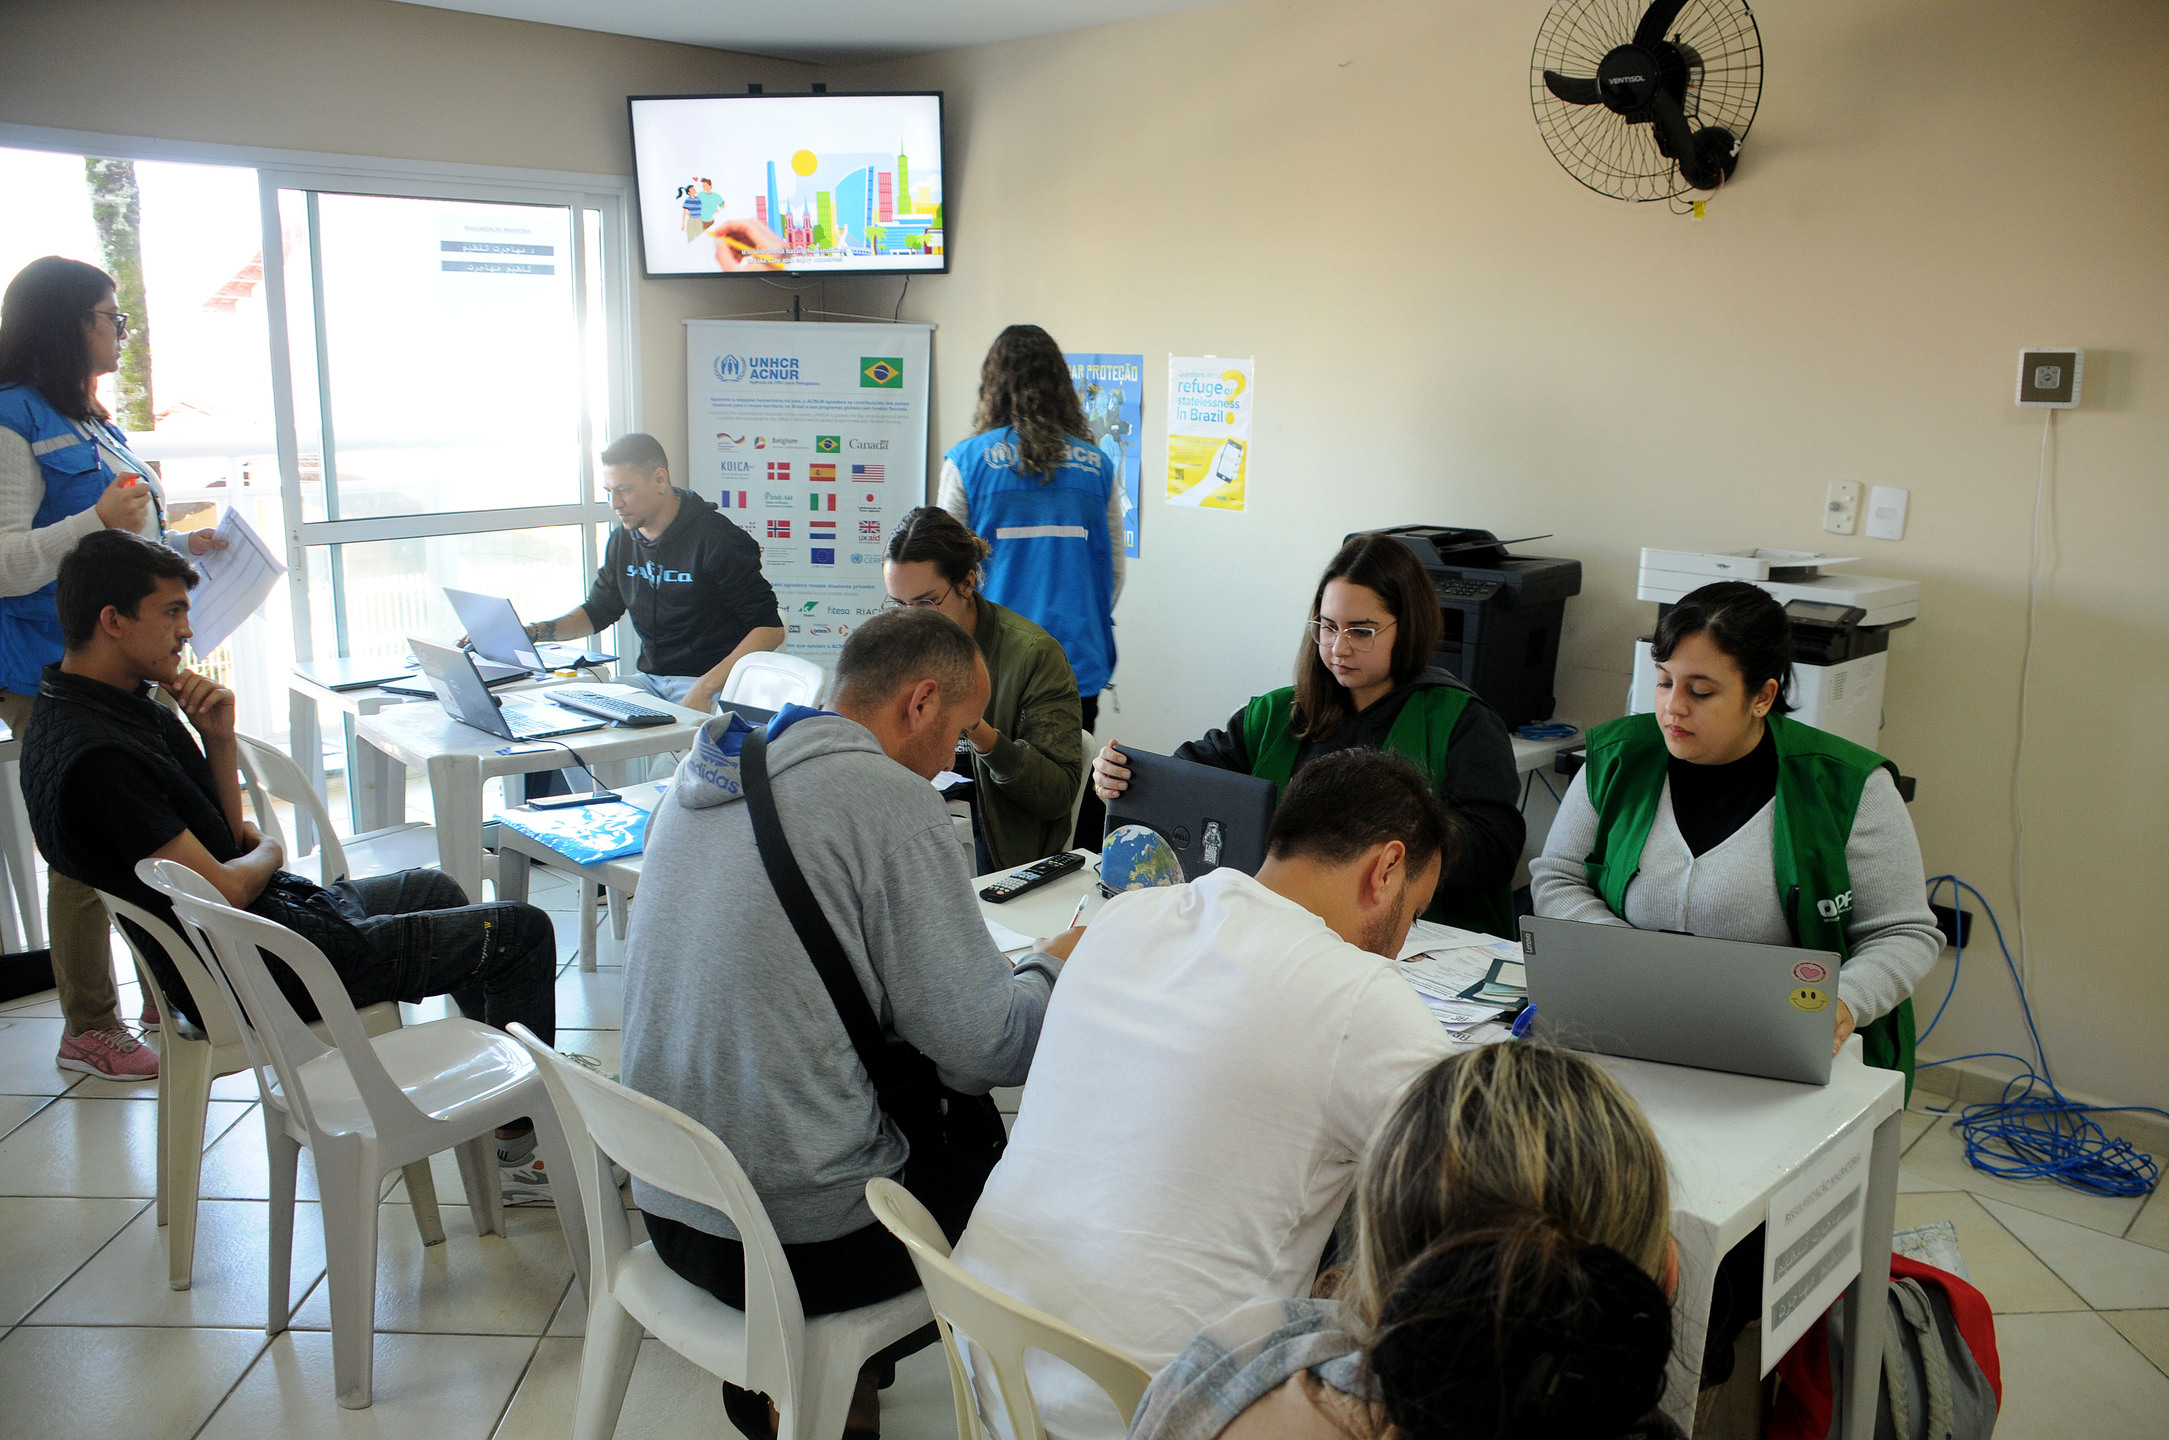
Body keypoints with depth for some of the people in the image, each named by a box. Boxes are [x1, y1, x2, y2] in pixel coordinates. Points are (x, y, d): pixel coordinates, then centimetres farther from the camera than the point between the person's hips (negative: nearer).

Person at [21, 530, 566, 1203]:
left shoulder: (121, 707, 6)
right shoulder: (94, 755, -27)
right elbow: (223, 889, -24)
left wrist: (217, 736, -5)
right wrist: (270, 852, -3)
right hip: (266, 971, -11)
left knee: (434, 888, 33)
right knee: (523, 931, -3)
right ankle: (517, 1142, 11)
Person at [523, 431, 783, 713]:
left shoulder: (717, 539, -11)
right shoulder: (623, 540, 12)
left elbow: (770, 629, -15)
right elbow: (597, 611, 26)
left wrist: (706, 687, -24)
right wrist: (532, 632, 7)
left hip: (717, 687, -8)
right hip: (650, 679, 8)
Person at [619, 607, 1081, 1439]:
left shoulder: (702, 776, 6)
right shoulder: (890, 797, -18)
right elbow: (984, 1051, -18)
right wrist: (1055, 966, 3)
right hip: (801, 1245, -7)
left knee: (948, 1129, 27)